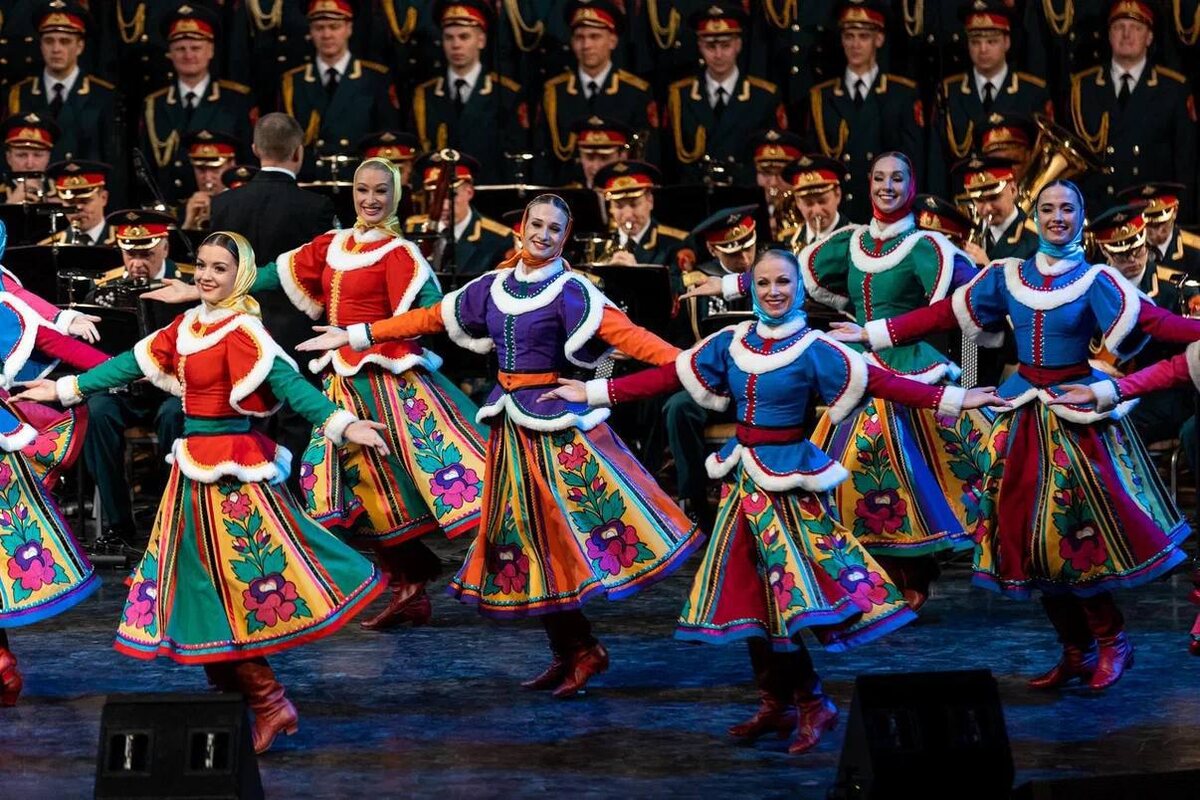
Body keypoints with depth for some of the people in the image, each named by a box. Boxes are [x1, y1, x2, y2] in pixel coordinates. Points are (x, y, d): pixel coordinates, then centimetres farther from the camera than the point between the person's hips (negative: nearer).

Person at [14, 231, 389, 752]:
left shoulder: (242, 330, -14)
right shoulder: (186, 326, 10)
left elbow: (287, 382, -24)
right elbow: (134, 364, 18)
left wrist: (340, 424, -36)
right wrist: (64, 390, 22)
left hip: (231, 467, -8)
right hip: (196, 465, 8)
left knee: (232, 582, -7)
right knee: (202, 579, 12)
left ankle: (270, 704, -1)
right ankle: (232, 690, 20)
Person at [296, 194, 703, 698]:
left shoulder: (570, 292, -8)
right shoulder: (494, 287, 10)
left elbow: (623, 334, -19)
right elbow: (431, 318, 17)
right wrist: (356, 336, 19)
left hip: (557, 421, -6)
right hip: (512, 424, 6)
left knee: (558, 534, -11)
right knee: (523, 538, 7)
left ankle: (583, 651, -2)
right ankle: (569, 654, 14)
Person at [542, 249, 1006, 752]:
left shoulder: (814, 350, -7)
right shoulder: (733, 342, 6)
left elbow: (880, 383, -13)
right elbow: (671, 375, 7)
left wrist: (954, 400, -23)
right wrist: (593, 392, 4)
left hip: (788, 477, -5)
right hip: (743, 475, 5)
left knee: (783, 587, -10)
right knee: (748, 589, 6)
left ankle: (812, 704, 0)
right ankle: (775, 705, 16)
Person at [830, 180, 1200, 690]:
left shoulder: (1095, 281, -5)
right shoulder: (1009, 277, 7)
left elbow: (1148, 319, -18)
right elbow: (946, 313, 9)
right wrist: (875, 334, 8)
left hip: (1077, 412, -5)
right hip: (1026, 414, 5)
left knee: (1074, 532, -10)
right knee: (1027, 531, 4)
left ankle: (1112, 642, 9)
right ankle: (1076, 653, 15)